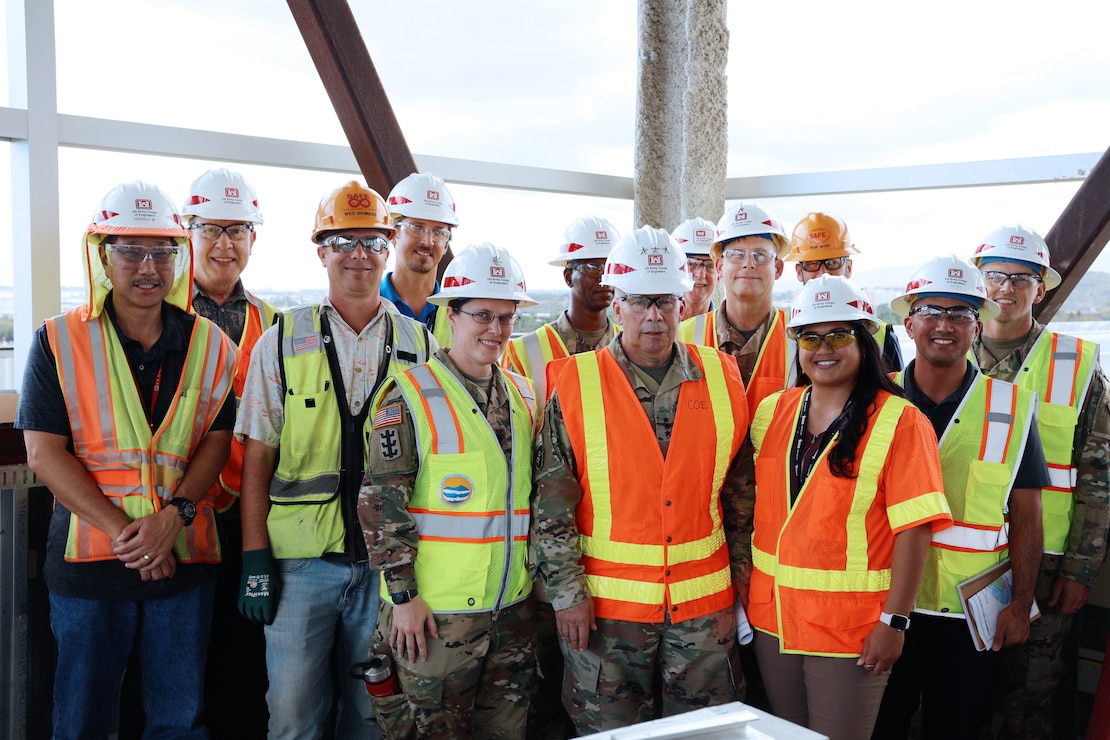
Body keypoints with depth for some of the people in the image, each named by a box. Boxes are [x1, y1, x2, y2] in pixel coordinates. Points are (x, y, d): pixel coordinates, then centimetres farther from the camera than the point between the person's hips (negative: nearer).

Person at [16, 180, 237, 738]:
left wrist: (173, 515, -15)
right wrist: (122, 531, -15)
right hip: (88, 559, -1)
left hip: (183, 558, 2)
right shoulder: (58, 342, -2)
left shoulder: (208, 345, 4)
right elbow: (45, 452, -7)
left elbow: (217, 439, 2)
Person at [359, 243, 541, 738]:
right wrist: (402, 594, -15)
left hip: (513, 604, 6)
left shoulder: (522, 395, 10)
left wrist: (536, 577, 14)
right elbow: (381, 502, -13)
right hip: (437, 607, -6)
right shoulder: (410, 395, -10)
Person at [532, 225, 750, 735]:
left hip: (704, 601, 2)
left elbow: (740, 495, 6)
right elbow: (551, 505, -5)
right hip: (607, 604, -2)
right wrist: (567, 592, -8)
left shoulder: (721, 378, 2)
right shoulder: (577, 384, -6)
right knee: (609, 728, 11)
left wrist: (738, 593, 6)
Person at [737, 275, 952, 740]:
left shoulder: (899, 422, -11)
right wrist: (745, 589, 9)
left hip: (851, 629, -5)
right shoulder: (771, 412, 4)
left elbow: (913, 530, -14)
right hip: (772, 617, 5)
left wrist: (894, 622, -15)